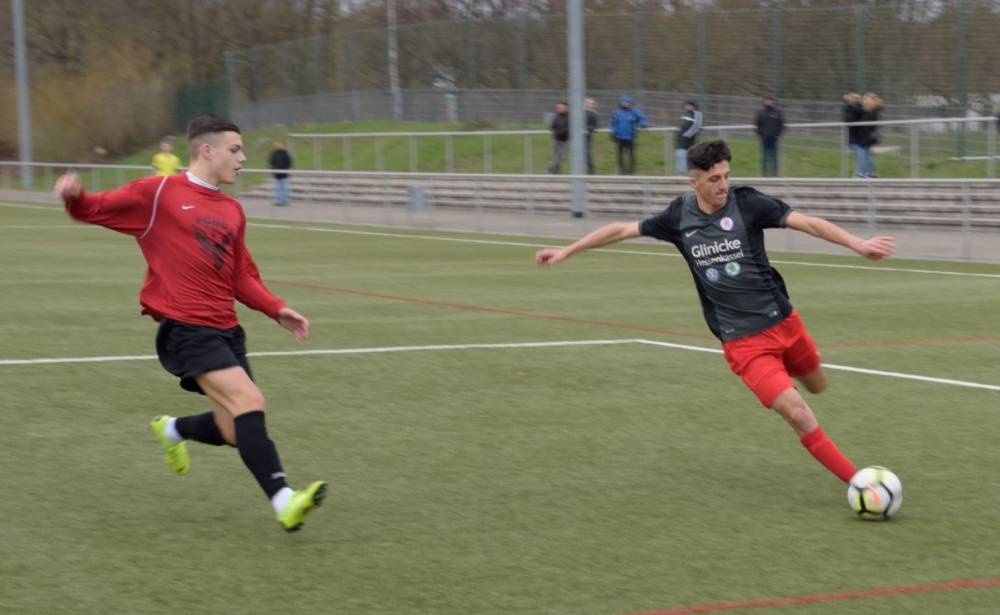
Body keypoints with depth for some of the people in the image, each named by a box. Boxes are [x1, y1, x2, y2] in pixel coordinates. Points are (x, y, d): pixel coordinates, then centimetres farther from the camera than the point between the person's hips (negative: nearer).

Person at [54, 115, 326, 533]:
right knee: (249, 401, -23)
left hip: (225, 328, 7)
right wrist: (74, 196, -23)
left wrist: (277, 310, 6)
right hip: (185, 327, -7)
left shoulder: (232, 211, 17)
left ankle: (172, 430, 36)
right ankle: (283, 501, -25)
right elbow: (96, 210, 1)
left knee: (235, 431, 5)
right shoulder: (159, 193, -2)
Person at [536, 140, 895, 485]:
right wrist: (566, 251, 15)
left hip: (782, 321, 2)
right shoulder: (679, 216, -3)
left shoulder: (746, 203, -9)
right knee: (797, 412, -15)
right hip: (743, 341, -1)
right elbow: (623, 230, 10)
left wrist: (858, 244, -29)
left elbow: (807, 222, -16)